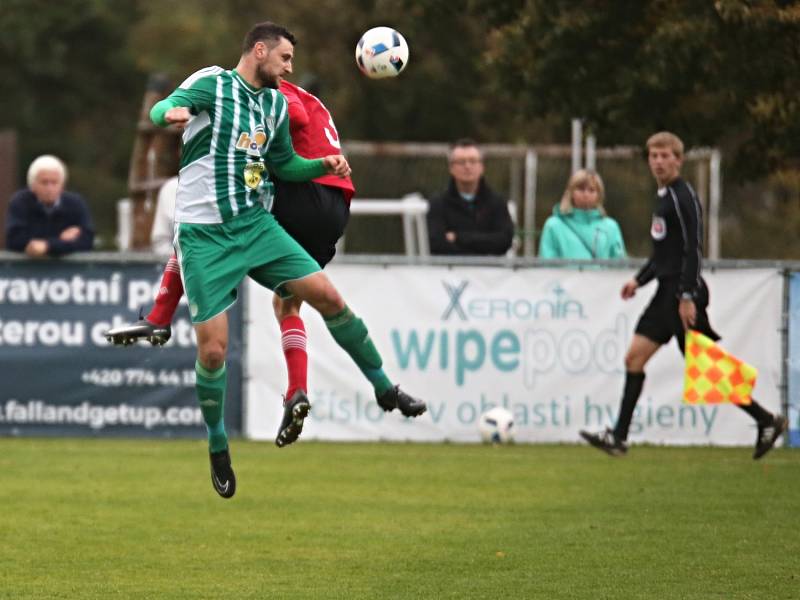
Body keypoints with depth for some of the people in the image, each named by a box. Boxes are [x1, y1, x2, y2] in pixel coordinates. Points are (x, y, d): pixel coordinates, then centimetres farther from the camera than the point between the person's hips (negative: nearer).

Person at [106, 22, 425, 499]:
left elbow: (283, 165, 24)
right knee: (213, 348, -9)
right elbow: (162, 110, -26)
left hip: (255, 224, 6)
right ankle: (218, 448, 13)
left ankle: (386, 391, 11)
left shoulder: (276, 103, 12)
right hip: (204, 235, -6)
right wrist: (170, 114, -50)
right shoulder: (212, 83, -9)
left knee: (328, 296, -5)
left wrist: (323, 165, 5)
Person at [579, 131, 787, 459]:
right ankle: (618, 438, 5)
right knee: (635, 357, 4)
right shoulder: (663, 196, 16)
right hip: (667, 291, 10)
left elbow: (692, 249, -19)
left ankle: (767, 421, 1)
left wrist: (687, 297, -22)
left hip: (683, 293, -10)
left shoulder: (683, 196, -13)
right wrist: (639, 279, 20)